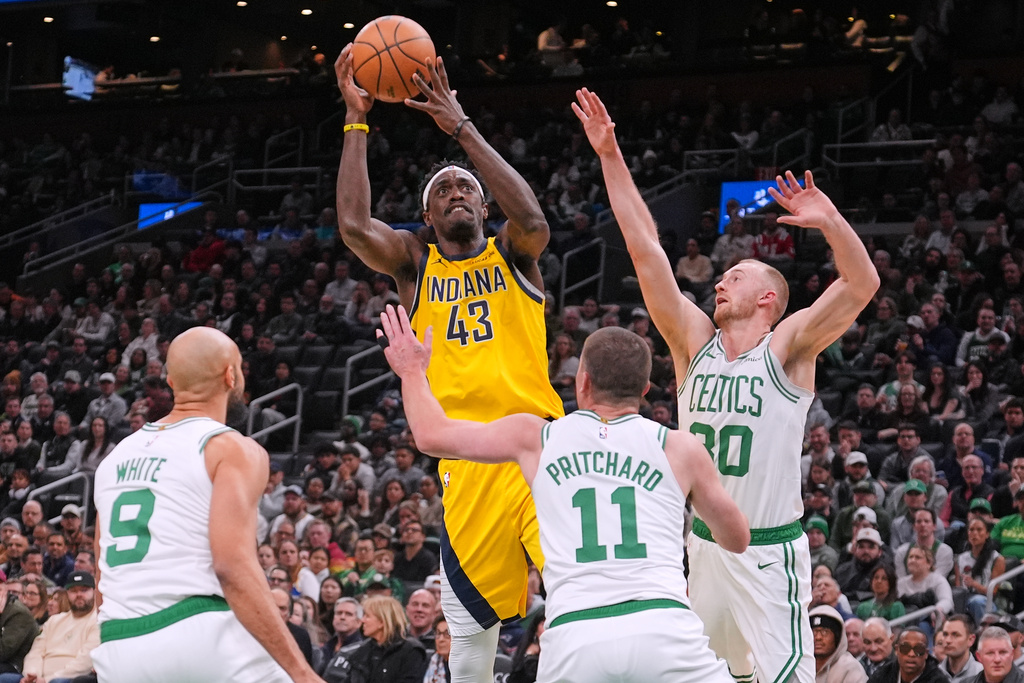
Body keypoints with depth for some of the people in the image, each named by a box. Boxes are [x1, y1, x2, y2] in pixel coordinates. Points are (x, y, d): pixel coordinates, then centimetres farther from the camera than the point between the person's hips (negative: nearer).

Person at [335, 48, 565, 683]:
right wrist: (356, 122, -6)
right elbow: (353, 226, -5)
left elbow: (533, 220, -14)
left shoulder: (512, 254, 9)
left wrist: (464, 129, -14)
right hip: (466, 460, 2)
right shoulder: (415, 263, 13)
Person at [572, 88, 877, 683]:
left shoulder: (787, 347, -6)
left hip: (769, 550, -6)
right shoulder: (695, 342, 6)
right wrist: (610, 157, -2)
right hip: (703, 543, 6)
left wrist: (830, 222, -35)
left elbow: (863, 284, -18)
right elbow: (645, 249, 2)